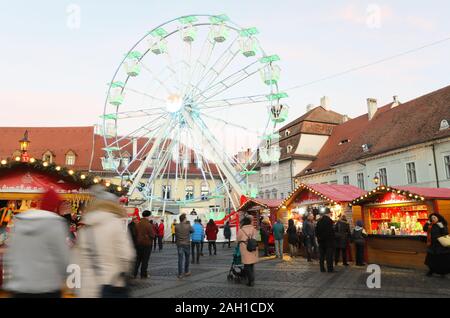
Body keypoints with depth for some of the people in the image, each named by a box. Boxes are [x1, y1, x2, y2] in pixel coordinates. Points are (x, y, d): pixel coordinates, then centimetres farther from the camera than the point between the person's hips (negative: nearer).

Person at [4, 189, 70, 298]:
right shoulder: (55, 223, -13)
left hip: (18, 287, 5)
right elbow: (62, 257, -10)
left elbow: (9, 256, 9)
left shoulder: (18, 221, 5)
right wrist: (63, 277, 8)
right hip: (46, 288, -5)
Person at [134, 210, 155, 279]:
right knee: (145, 260, 4)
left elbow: (136, 234, 8)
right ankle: (143, 275, 11)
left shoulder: (138, 224, 3)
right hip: (147, 244, -6)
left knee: (138, 259, 16)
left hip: (138, 243, 6)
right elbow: (152, 235, -15)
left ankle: (134, 274, 19)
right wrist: (155, 235, 4)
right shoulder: (148, 224, -17)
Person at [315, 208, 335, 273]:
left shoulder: (319, 220, 7)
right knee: (329, 255, 0)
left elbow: (316, 230, 10)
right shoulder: (329, 220, -13)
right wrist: (334, 238, -8)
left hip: (321, 240, 6)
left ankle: (322, 268, 13)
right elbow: (331, 230, -16)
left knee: (322, 255, 10)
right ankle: (330, 269, 3)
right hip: (328, 240, -6)